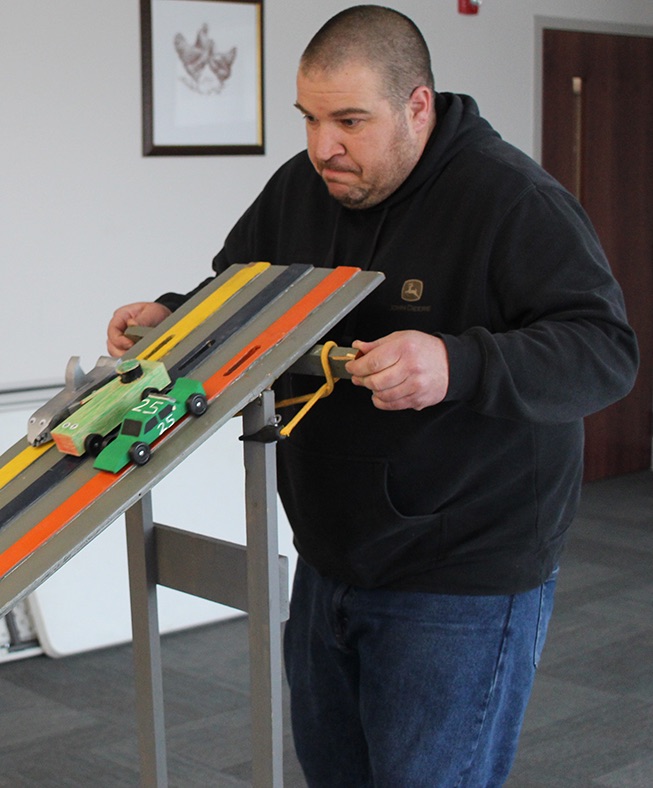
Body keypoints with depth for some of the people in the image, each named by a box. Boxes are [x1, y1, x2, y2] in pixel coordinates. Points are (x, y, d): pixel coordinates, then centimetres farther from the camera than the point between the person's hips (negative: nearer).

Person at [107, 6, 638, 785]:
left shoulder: (513, 200, -19)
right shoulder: (298, 188, 3)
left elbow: (605, 350, -26)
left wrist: (459, 367, -42)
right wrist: (171, 316, -6)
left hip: (462, 583, -7)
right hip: (330, 565, 7)